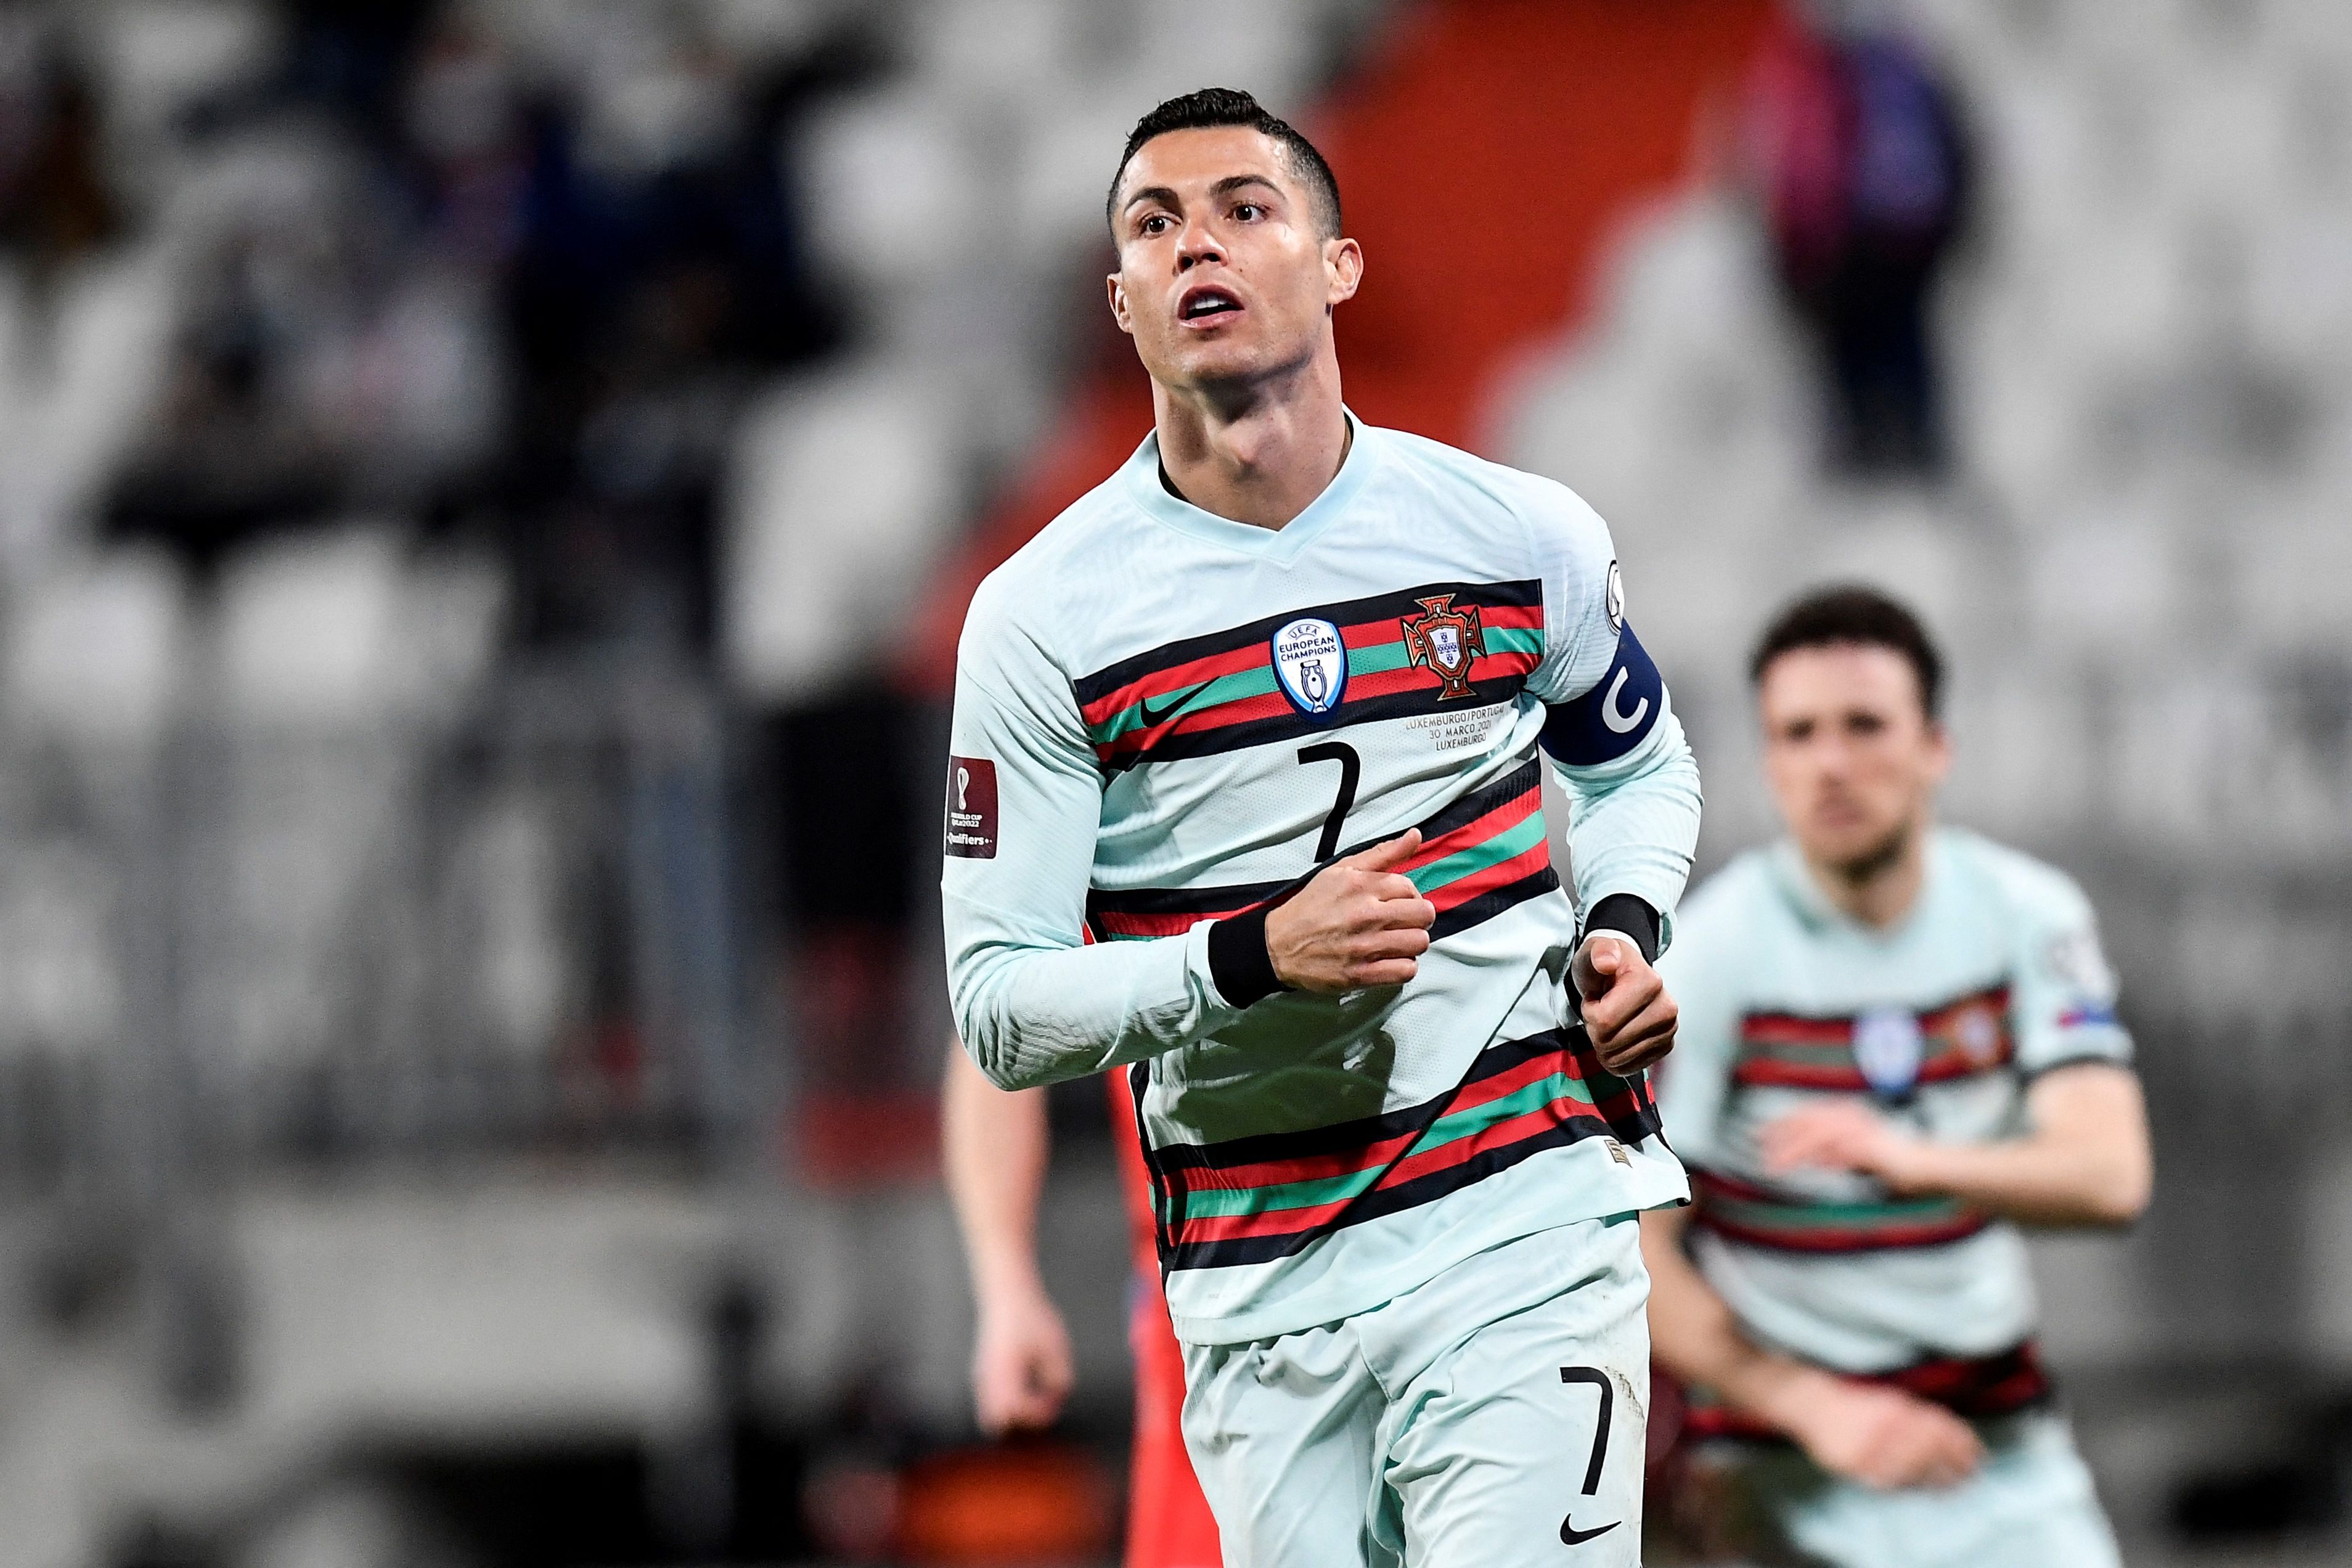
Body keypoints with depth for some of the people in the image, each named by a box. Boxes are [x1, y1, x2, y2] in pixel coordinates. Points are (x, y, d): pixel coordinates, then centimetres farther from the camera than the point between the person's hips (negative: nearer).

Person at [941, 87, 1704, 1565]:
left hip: (1524, 1233, -1)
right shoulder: (1041, 616, -1)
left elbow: (1640, 765, 25)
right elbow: (999, 1002, -3)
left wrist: (1625, 927, 3)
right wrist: (1254, 961, -18)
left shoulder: (1524, 538, 4)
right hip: (1258, 1297, 1)